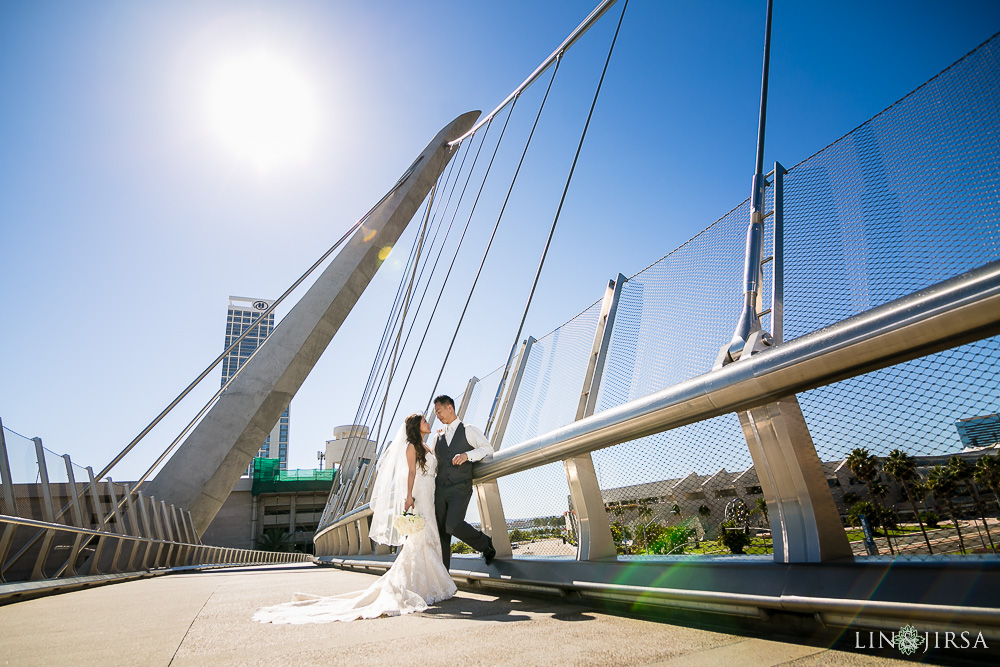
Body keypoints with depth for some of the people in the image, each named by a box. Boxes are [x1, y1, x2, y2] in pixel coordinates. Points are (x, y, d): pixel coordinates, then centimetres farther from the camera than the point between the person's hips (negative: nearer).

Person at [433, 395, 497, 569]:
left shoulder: (469, 430, 6)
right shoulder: (438, 437, 21)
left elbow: (488, 449, -5)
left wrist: (467, 455, -19)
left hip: (460, 488, -5)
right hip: (440, 489, 5)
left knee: (453, 525, -22)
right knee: (441, 531, 0)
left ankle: (485, 543, 5)